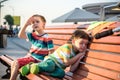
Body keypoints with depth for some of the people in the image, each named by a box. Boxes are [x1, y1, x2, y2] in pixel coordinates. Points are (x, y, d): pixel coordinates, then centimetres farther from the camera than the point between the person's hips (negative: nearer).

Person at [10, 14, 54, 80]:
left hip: (38, 60, -7)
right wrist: (26, 24, -14)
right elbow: (20, 35, -5)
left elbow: (51, 53, -11)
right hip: (30, 57, 7)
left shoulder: (47, 38, -14)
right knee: (15, 62, -5)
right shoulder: (33, 35, 5)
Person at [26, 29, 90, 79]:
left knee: (61, 73, -27)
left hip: (57, 67, 7)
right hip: (50, 60, -7)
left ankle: (40, 71, -21)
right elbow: (67, 62, -19)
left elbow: (72, 69, -3)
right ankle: (34, 65, -15)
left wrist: (79, 58, -8)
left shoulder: (77, 54, 6)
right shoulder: (67, 47, -13)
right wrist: (79, 55, -10)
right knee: (50, 66, -41)